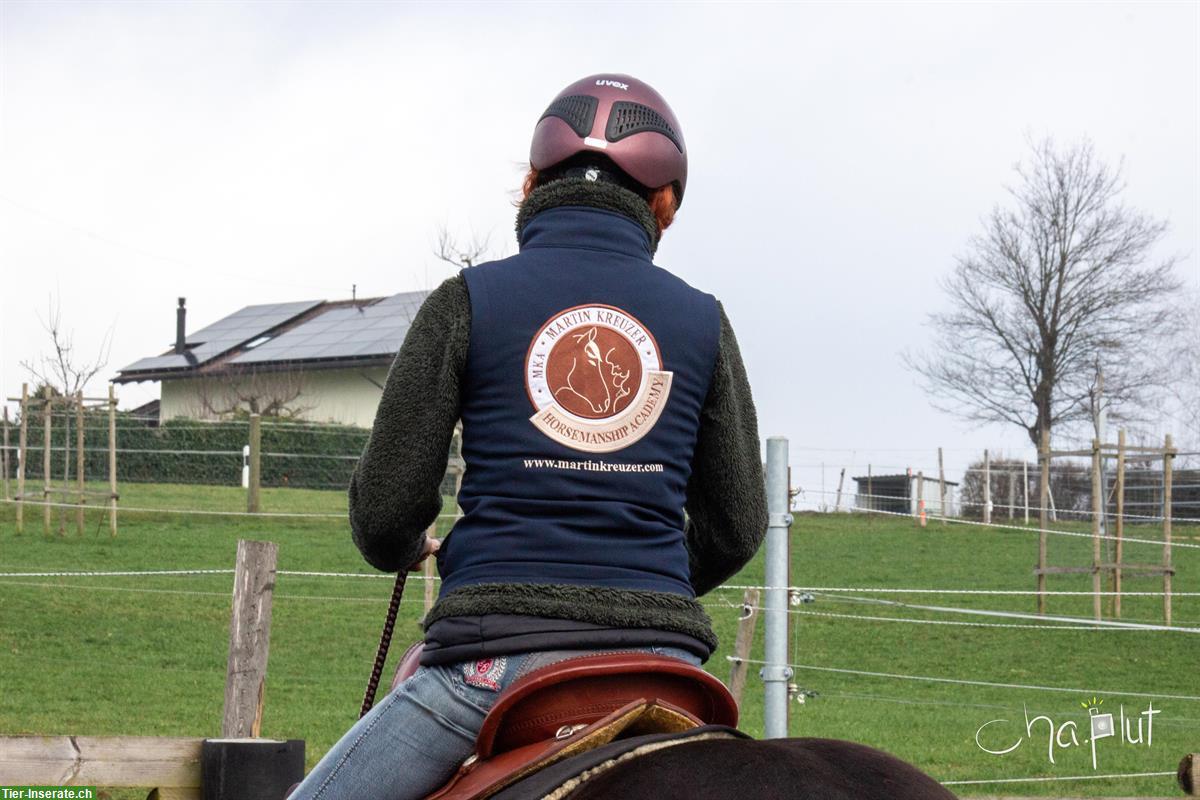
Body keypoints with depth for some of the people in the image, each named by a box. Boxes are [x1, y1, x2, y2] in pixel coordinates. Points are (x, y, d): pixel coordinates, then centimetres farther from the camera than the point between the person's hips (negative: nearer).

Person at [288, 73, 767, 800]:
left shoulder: (470, 301, 1)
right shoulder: (701, 319, 8)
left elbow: (386, 508, -1)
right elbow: (737, 528, 11)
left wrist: (403, 549, 23)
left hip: (498, 651, -3)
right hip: (659, 654, 3)